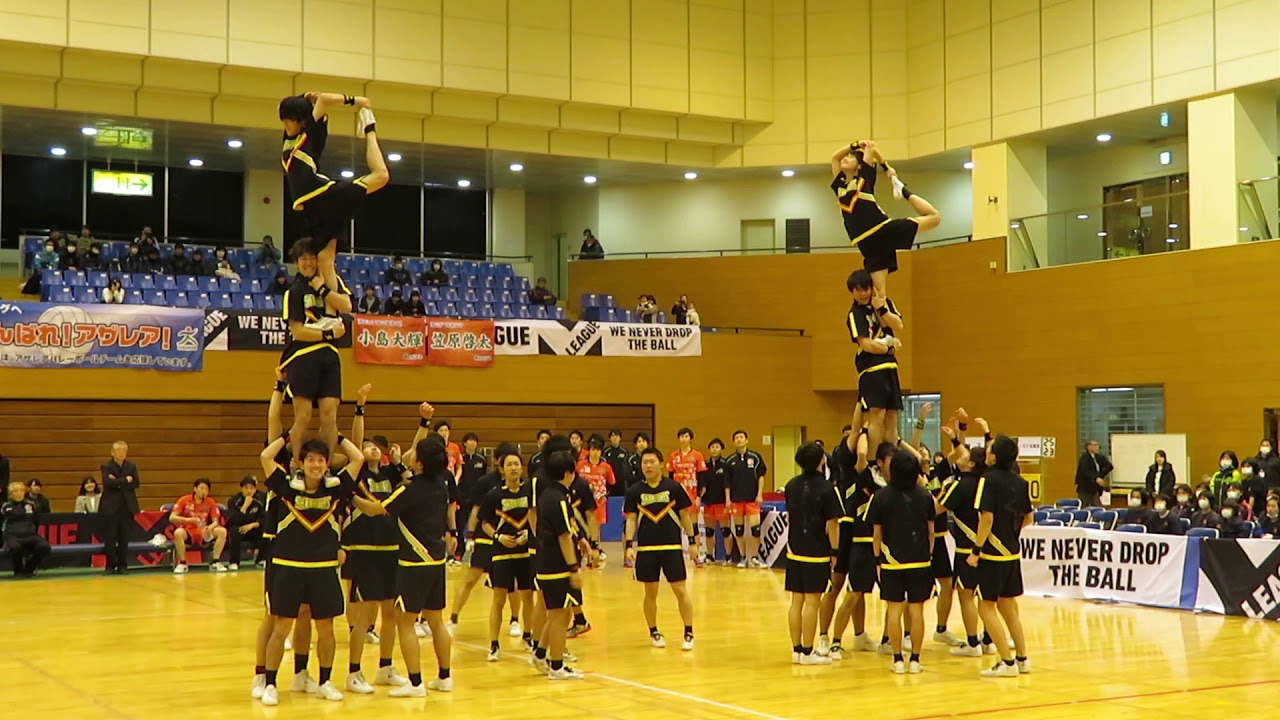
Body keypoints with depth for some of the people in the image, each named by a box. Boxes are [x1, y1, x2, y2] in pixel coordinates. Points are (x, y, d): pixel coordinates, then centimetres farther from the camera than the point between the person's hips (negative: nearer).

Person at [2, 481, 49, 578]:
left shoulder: (31, 505, 11)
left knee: (44, 546, -30)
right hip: (13, 536, -2)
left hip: (29, 535, 2)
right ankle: (18, 571, -8)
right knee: (15, 547, -41)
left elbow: (37, 522, 18)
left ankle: (28, 569, -4)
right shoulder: (6, 507, 6)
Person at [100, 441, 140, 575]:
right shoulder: (106, 466, 0)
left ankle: (122, 565, 10)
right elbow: (107, 483, -16)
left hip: (127, 507, 2)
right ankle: (111, 565, 6)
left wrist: (118, 483, -12)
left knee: (124, 538, 3)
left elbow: (136, 483, -3)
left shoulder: (131, 466, 9)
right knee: (110, 538, -2)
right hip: (110, 507, -2)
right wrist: (125, 481, -14)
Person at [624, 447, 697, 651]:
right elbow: (631, 519, 4)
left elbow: (685, 515, 4)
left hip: (672, 546, -1)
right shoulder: (635, 491, 1)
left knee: (680, 590, -1)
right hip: (646, 548, 1)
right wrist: (629, 545, -7)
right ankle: (653, 633, 22)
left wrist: (692, 541, 2)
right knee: (650, 593, 8)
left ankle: (688, 634, 7)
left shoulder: (673, 487, -3)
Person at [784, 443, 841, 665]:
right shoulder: (825, 487, -13)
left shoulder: (792, 485, 6)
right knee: (811, 601, -2)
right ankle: (807, 653, 1)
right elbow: (832, 523, -14)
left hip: (795, 551, 6)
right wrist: (835, 551, -6)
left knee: (796, 601, 10)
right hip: (817, 553, -6)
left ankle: (796, 650, 15)